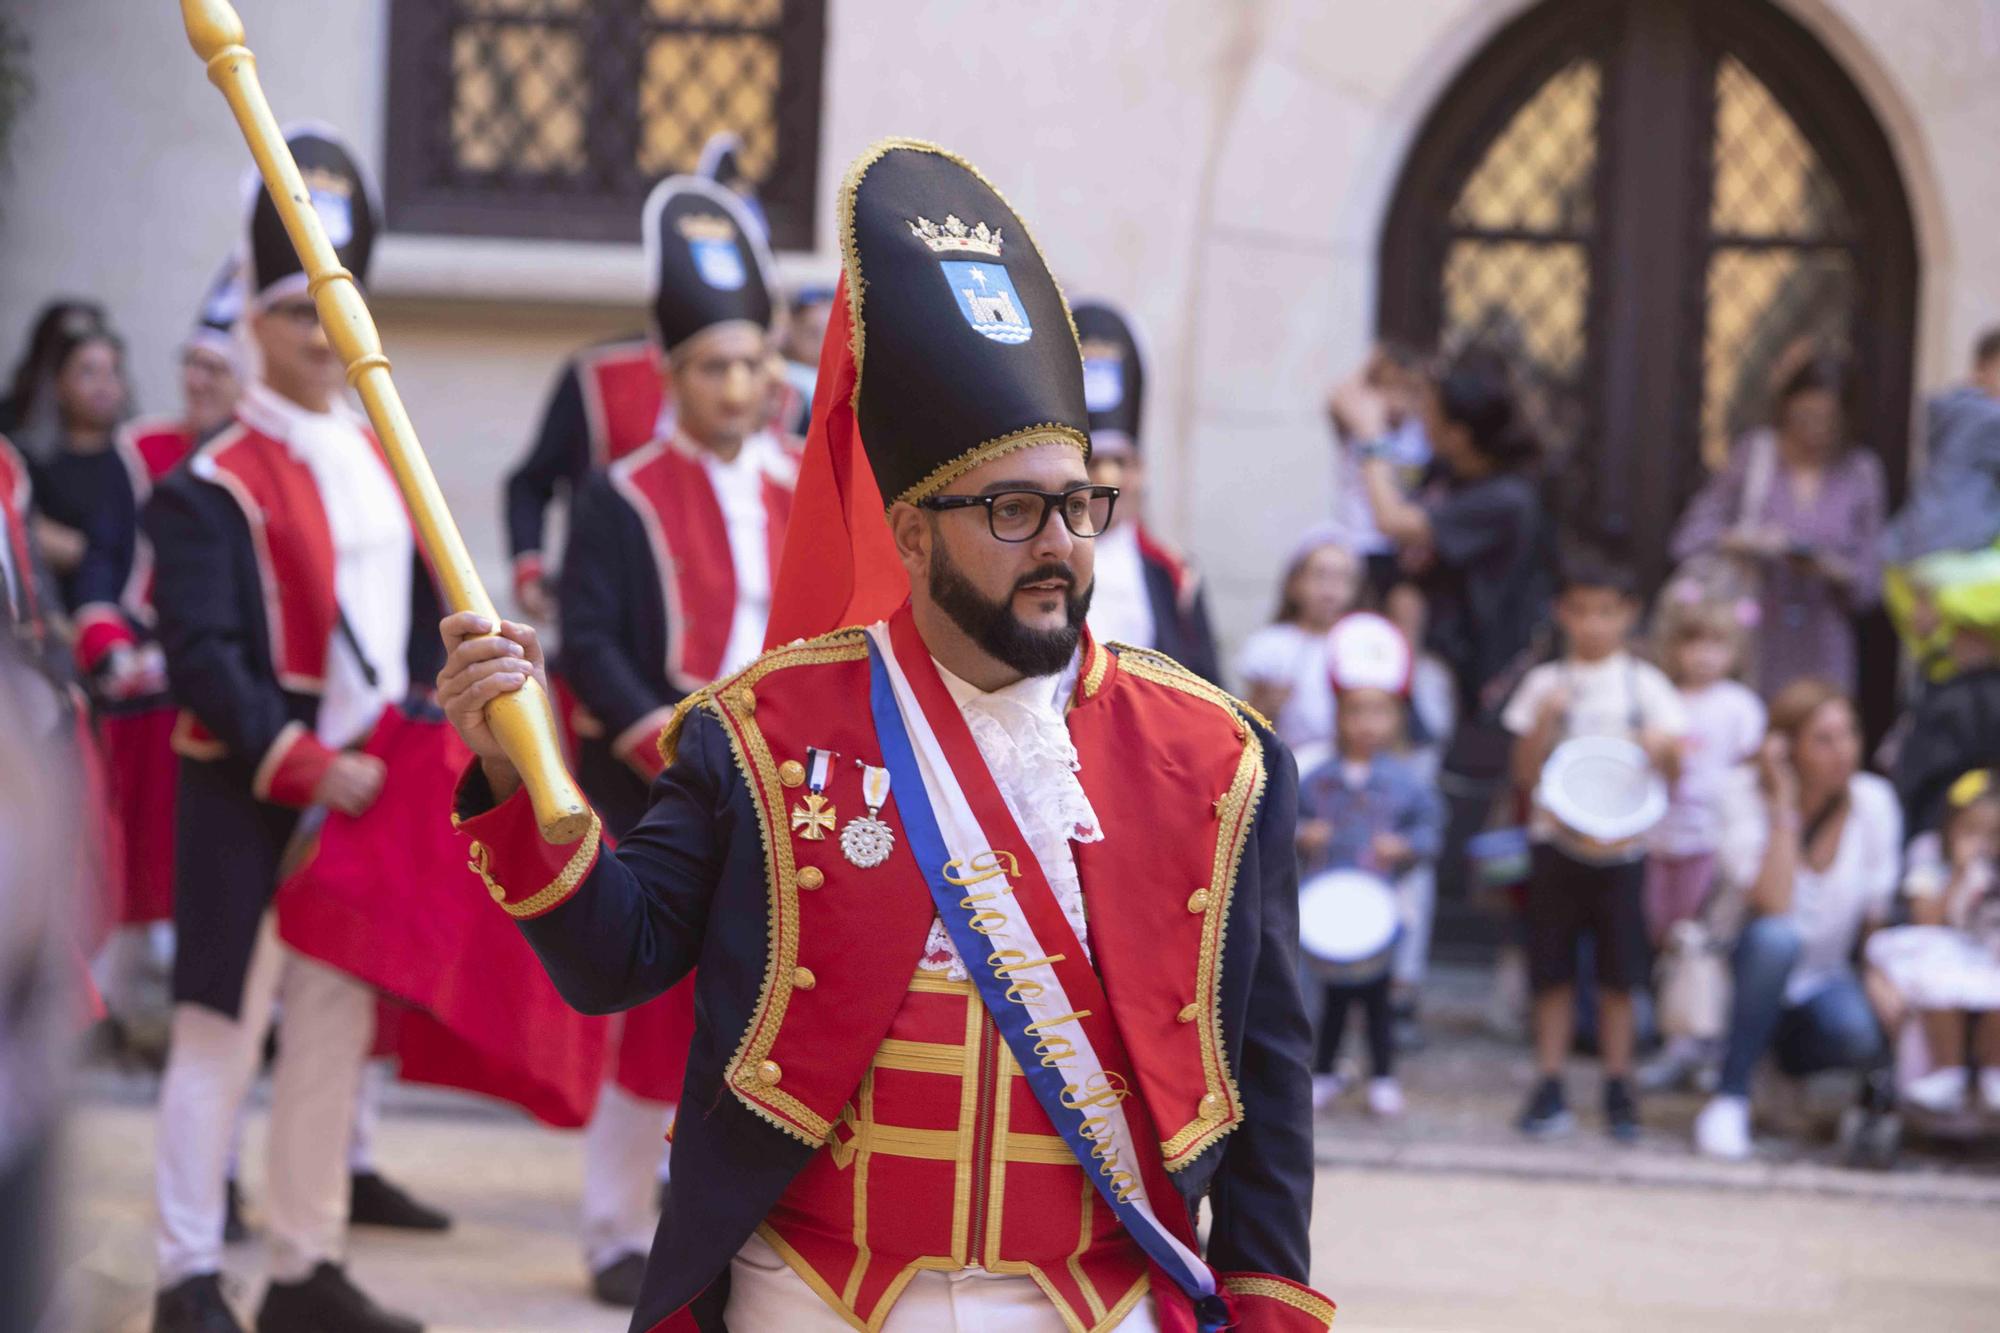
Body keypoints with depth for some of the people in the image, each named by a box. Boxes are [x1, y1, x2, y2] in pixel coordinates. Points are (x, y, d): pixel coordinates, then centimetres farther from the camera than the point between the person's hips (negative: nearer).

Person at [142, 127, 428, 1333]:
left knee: (337, 1028, 9)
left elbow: (425, 629, 18)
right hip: (247, 798, -6)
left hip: (366, 791, 6)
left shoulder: (385, 468, 13)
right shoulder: (210, 487, -7)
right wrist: (304, 765, -21)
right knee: (224, 1024, -4)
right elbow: (203, 659, -15)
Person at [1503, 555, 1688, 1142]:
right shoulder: (1545, 685, 4)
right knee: (1552, 971, 2)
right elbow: (1525, 774, 1)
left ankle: (1618, 1088, 12)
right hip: (1556, 844, 0)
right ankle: (1549, 1088, 10)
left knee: (1619, 973, 3)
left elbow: (1674, 773, 2)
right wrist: (1546, 719, -13)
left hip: (1620, 846, 0)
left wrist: (1662, 747, -20)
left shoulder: (1644, 685, 3)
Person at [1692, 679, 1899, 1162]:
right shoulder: (1746, 793, -14)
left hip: (1827, 985, 1)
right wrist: (1783, 807, -26)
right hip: (1751, 991, -1)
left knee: (1858, 1029, -35)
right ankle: (1729, 1101, -25)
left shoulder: (1874, 801, -5)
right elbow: (1772, 908, -28)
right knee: (1775, 938, -37)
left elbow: (1878, 918, 0)